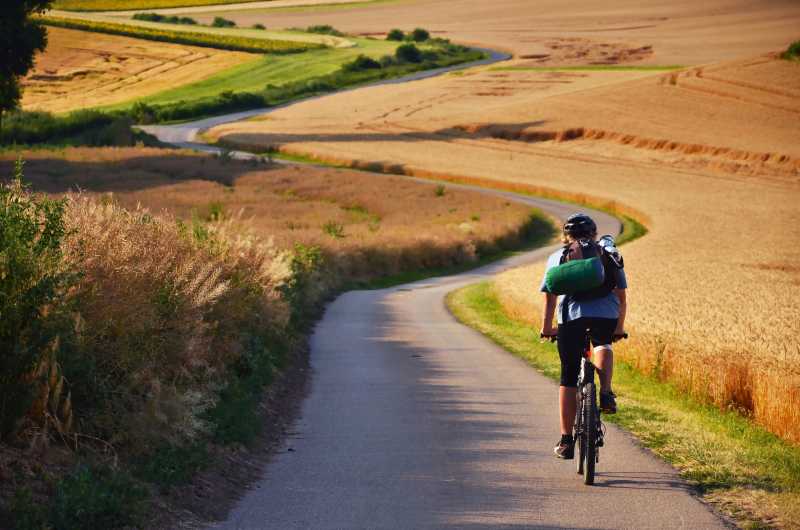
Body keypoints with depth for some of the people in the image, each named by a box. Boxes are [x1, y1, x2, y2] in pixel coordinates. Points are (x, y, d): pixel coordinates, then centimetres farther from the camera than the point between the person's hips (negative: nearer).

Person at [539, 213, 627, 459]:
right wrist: (619, 328, 36)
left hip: (572, 318, -1)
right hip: (607, 317, 1)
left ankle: (566, 441, 12)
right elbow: (621, 296, 24)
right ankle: (606, 394, 11)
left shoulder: (557, 257, 20)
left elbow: (550, 298, 13)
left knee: (569, 378, 11)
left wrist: (546, 328, 23)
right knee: (603, 346, 35)